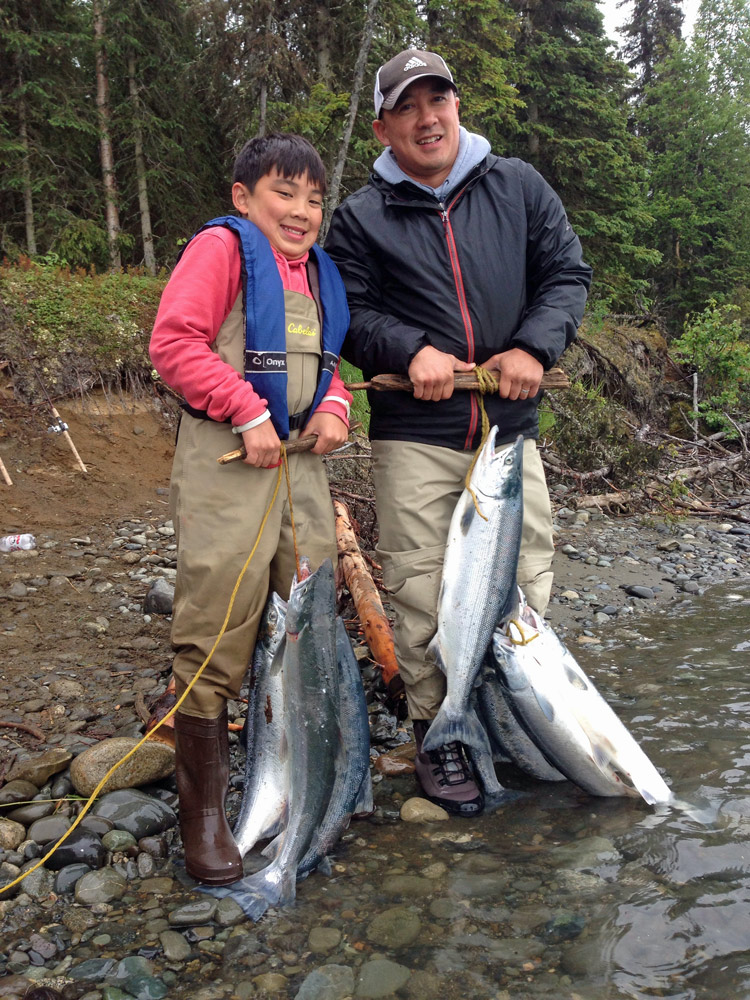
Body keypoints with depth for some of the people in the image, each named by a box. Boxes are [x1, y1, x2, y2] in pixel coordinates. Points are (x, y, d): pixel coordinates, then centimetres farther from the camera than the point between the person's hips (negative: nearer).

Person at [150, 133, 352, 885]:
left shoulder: (318, 271, 19)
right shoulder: (222, 247, -5)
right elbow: (174, 342, -15)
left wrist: (334, 407, 3)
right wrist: (249, 411, -20)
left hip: (300, 460, 8)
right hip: (225, 463, -8)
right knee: (214, 640, -5)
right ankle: (203, 812, 9)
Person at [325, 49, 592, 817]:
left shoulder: (518, 186, 10)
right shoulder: (361, 216, 5)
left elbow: (566, 273, 8)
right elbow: (348, 315, 2)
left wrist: (534, 347, -10)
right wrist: (411, 350, -17)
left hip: (511, 428, 2)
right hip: (412, 438, -2)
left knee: (527, 584, 7)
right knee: (422, 595, 0)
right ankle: (437, 738, 19)